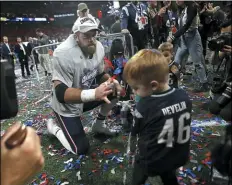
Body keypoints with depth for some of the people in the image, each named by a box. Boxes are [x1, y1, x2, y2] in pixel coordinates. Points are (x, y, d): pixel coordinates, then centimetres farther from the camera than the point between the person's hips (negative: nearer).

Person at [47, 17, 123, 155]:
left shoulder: (98, 47, -11)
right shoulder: (64, 54, -31)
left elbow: (100, 74, 3)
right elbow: (61, 93, -37)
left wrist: (112, 81, -20)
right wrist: (93, 94, -51)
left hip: (87, 94, 6)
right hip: (67, 105, -6)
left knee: (116, 90, -12)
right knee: (81, 149, -6)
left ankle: (99, 124, 12)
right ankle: (54, 128, 22)